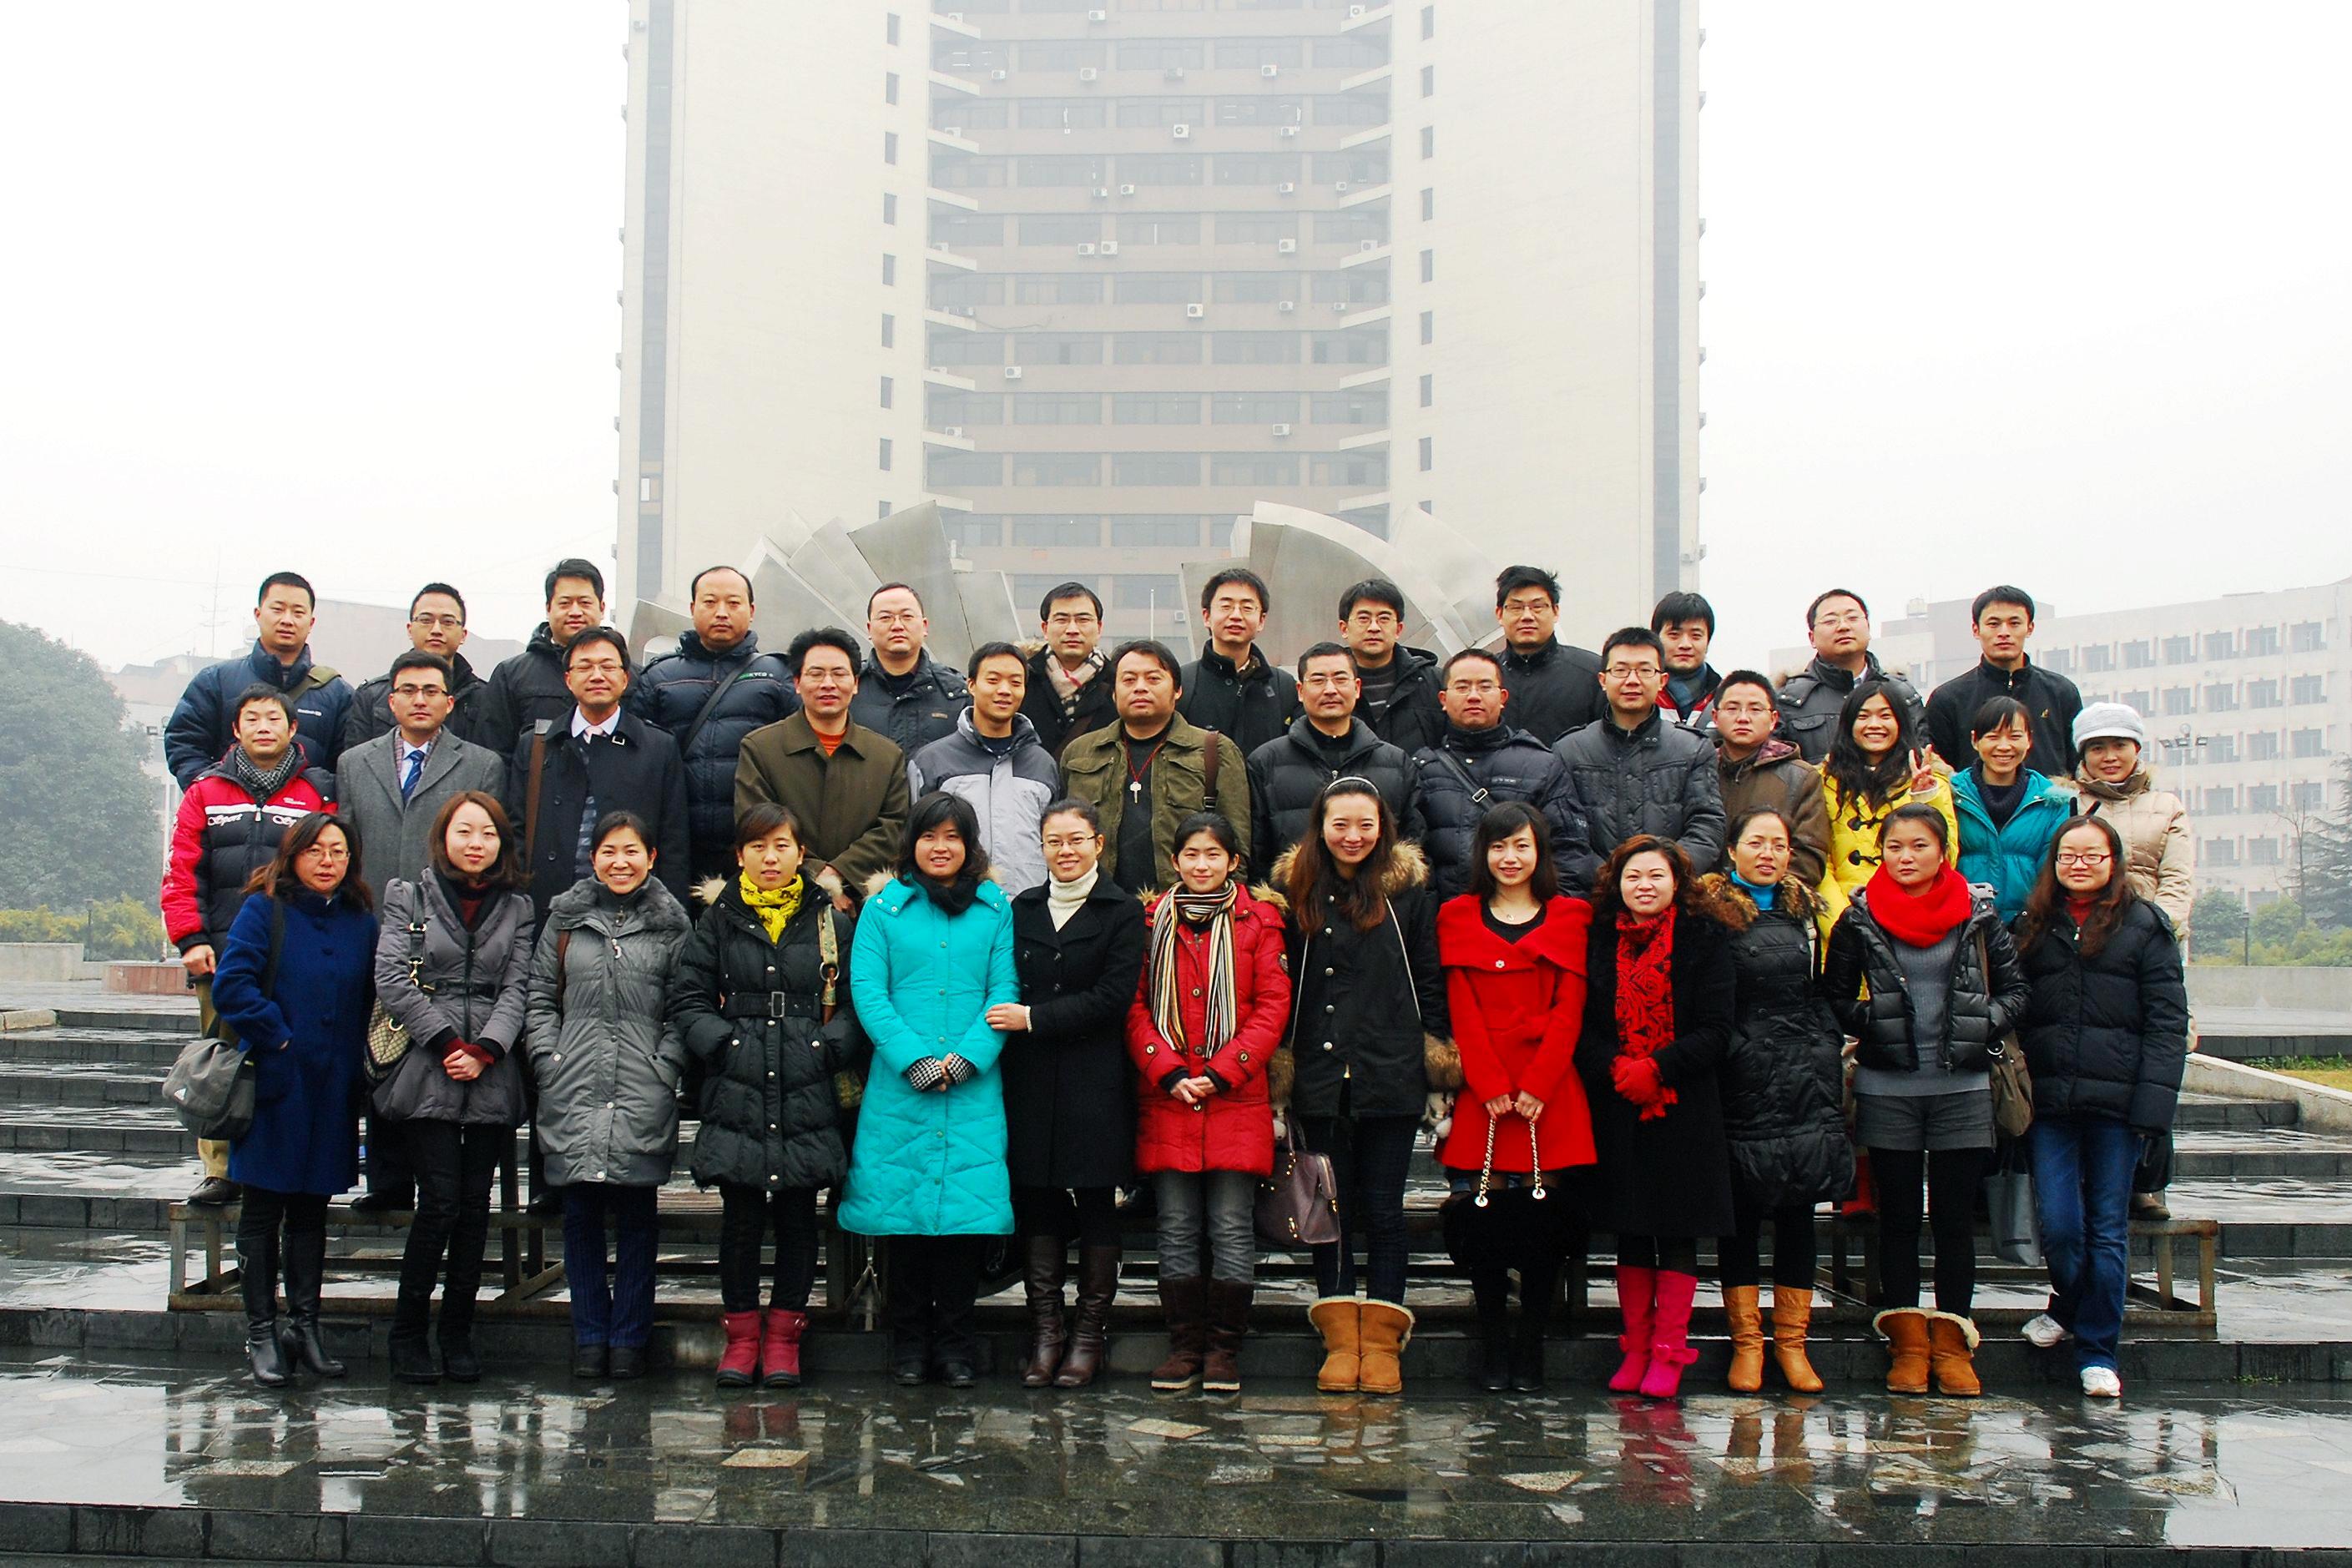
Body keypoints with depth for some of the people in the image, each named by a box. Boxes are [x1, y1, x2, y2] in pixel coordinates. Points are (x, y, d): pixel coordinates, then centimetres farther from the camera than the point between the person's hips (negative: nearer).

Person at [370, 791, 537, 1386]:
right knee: (441, 1199, -10)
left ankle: (458, 1335, 11)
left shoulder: (516, 907, 14)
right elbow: (391, 979, -2)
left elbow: (517, 987, 6)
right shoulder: (410, 898, 8)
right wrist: (446, 1042, -10)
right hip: (427, 1072, -3)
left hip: (491, 1078, 3)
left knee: (475, 1203, 2)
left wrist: (484, 1049, -10)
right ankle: (407, 1333, 4)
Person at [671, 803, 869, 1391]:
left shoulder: (830, 922, 9)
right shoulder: (718, 921, 9)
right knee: (740, 1217, 1)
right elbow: (688, 999, 8)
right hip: (736, 1094, 0)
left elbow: (855, 1002, 8)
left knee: (798, 1218, 4)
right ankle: (741, 1334, 16)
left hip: (808, 1096, 0)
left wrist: (830, 1051, -6)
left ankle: (784, 1334, 16)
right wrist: (721, 1046, -6)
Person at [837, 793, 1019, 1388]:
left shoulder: (996, 908, 10)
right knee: (902, 1208, 2)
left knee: (968, 1208, -2)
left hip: (974, 1088, 0)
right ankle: (909, 1344, 15)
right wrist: (913, 1059, -11)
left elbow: (1005, 989, 4)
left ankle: (955, 1344, 11)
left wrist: (968, 1056, -10)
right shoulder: (884, 906, 7)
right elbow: (867, 988, 0)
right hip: (900, 1084, 0)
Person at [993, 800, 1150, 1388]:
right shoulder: (1023, 908, 13)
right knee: (1036, 1202, 3)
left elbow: (1112, 998, -9)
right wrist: (1005, 1026, -4)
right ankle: (1045, 1332, 11)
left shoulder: (1122, 913, 0)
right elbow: (1008, 988, 13)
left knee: (1096, 1203, 2)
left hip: (1095, 1081, -3)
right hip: (1031, 1080, 3)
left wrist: (1032, 1019, -12)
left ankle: (1089, 1334, 11)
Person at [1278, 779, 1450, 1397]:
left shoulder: (1408, 893, 3)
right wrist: (1282, 1057, 2)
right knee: (1331, 1211, 6)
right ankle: (1340, 1342, 13)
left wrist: (1435, 1058, -1)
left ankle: (1382, 1344, 8)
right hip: (1321, 1076, 2)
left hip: (1391, 1075, -1)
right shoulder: (1297, 892, 6)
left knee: (1383, 1210, 3)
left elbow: (1430, 982, 6)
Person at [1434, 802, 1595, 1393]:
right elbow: (1462, 1011, 3)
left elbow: (1569, 1010, 2)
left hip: (1549, 1095, 0)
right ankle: (1495, 1349, 8)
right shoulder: (1458, 917, 11)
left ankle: (1530, 1350, 7)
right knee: (1481, 1222, -2)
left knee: (1545, 1222, -3)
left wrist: (1536, 1087, -9)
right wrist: (1491, 1088, -8)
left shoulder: (1570, 918, 10)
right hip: (1478, 1094, 0)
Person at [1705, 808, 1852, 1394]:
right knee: (1739, 1212, 1)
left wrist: (1829, 1053, 12)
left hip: (1803, 1082, 4)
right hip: (1740, 1084, -4)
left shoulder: (1807, 911, 14)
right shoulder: (1712, 912, -2)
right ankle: (1746, 1342, 10)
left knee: (1798, 1210, 6)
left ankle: (1792, 1342, 12)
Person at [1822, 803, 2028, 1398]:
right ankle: (1909, 1344, 11)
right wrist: (1873, 1024, -8)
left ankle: (1951, 1345, 11)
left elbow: (2013, 988, 8)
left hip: (1963, 1087, 0)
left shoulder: (1979, 916, 2)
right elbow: (1834, 995, 7)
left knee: (1955, 1216, 3)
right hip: (1887, 1089, 0)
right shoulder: (1859, 919, 1)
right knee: (1898, 1216, 5)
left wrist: (1982, 1027, -7)